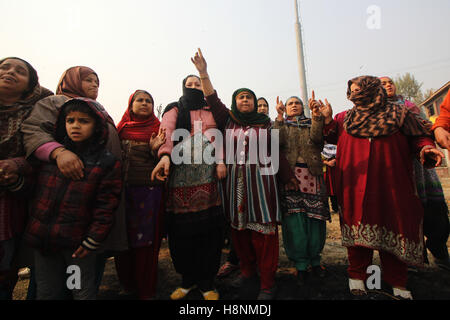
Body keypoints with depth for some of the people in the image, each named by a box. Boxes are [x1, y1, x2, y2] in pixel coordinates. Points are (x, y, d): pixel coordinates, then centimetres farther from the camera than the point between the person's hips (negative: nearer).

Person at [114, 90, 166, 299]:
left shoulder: (157, 129, 3)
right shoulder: (120, 128, 12)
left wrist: (155, 149, -19)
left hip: (149, 191, -3)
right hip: (122, 190, 3)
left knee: (146, 241, 2)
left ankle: (145, 291, 19)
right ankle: (126, 284, 32)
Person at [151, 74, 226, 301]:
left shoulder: (211, 111, 23)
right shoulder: (174, 110, 15)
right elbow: (167, 131, -6)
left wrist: (220, 161, -6)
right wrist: (165, 156, -25)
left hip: (208, 173, 2)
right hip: (181, 173, -1)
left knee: (209, 226, -3)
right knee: (181, 227, -2)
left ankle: (206, 282, 14)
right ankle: (188, 279, 20)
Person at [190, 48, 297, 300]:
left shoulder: (265, 123, 8)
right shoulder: (228, 119, 11)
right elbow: (212, 99, 3)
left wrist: (288, 177, 10)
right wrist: (203, 72, -5)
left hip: (260, 180, -2)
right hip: (234, 181, 2)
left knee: (263, 228, -3)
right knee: (238, 227, 8)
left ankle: (268, 283, 8)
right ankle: (247, 270, 28)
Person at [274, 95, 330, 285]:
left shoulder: (311, 123, 19)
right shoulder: (281, 124, 17)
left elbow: (316, 138, -4)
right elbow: (277, 142, -6)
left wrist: (316, 115, -13)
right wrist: (280, 117, -12)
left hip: (312, 174, 1)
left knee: (314, 217, -1)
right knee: (294, 219, -6)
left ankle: (314, 260, 18)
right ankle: (301, 265, 6)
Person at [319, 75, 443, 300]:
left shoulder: (397, 114, 11)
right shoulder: (345, 118, 15)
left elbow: (417, 138, 8)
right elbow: (331, 137, 5)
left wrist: (426, 147, -12)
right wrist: (327, 119, -8)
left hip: (390, 184, 0)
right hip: (356, 185, 1)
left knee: (393, 226, 3)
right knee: (358, 223, 3)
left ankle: (397, 282, 21)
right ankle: (357, 275, 19)